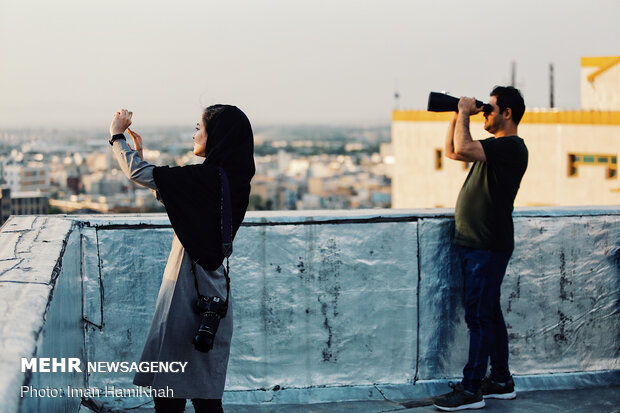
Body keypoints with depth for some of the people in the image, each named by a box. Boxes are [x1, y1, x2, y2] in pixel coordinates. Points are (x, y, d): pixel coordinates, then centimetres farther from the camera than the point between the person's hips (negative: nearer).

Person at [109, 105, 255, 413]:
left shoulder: (207, 178, -20)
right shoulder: (233, 179, 7)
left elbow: (138, 173, -15)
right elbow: (165, 192, 19)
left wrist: (117, 136, 1)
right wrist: (140, 152, 21)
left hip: (190, 288, -9)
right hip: (211, 286, 9)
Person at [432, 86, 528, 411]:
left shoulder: (511, 147, -15)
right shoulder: (494, 146, 17)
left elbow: (463, 149, -28)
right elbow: (452, 151, 25)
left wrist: (465, 113, -14)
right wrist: (458, 116, 13)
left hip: (488, 247, -10)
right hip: (474, 243, 10)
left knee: (479, 316, -7)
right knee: (489, 314, 14)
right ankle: (501, 381, 23)